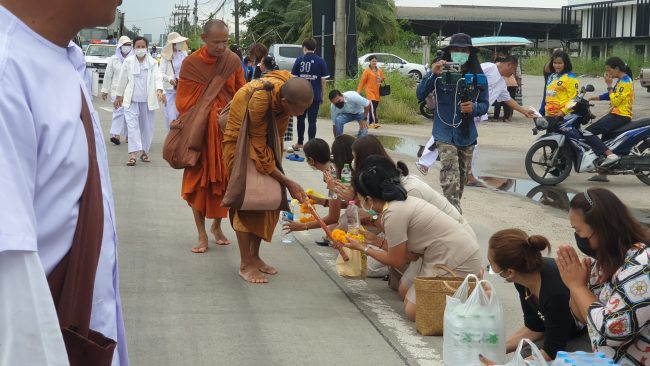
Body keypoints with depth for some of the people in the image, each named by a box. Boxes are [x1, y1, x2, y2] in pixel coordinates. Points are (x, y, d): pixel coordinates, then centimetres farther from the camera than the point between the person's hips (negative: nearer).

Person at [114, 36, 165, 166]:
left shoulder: (153, 62, 4)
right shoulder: (128, 62, 4)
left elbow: (157, 77, -6)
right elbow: (123, 79, 10)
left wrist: (159, 90, -24)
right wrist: (119, 96, 14)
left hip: (148, 100, 1)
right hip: (131, 99, -1)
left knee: (147, 126, 8)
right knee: (132, 125, -11)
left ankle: (144, 152, 22)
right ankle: (132, 154, -18)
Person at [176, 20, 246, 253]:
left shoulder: (233, 60, -1)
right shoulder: (191, 63, -7)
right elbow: (183, 102, -3)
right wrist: (207, 114, -10)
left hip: (227, 130, 2)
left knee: (224, 180, 9)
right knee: (199, 181, 1)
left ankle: (217, 226, 28)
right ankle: (202, 234, 9)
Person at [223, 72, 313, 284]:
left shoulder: (289, 87, -20)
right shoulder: (260, 100, -38)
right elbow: (260, 151, -29)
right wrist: (288, 183, -25)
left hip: (264, 134, 7)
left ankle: (255, 256, 12)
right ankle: (246, 265, -5)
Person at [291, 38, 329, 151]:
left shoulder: (299, 60, 0)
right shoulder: (320, 61, -1)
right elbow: (323, 80, -1)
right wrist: (323, 95, 7)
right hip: (315, 95, -1)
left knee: (301, 119, 17)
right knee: (312, 121, 0)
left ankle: (300, 143, 26)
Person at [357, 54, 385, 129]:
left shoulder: (379, 70, 11)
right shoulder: (367, 71, -4)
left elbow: (383, 79, 25)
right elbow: (362, 82, -4)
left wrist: (382, 81, 1)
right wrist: (358, 91, -6)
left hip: (377, 92, 6)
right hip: (370, 92, -6)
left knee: (375, 107, 10)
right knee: (372, 107, -16)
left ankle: (371, 123, 20)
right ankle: (376, 122, -23)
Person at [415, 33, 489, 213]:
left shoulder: (478, 77, 0)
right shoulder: (441, 74, -8)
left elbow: (485, 104, 4)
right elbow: (420, 95, -12)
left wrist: (474, 108, -18)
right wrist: (432, 75, -25)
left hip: (467, 134, 4)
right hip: (445, 132, -4)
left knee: (462, 176, 15)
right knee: (450, 175, -19)